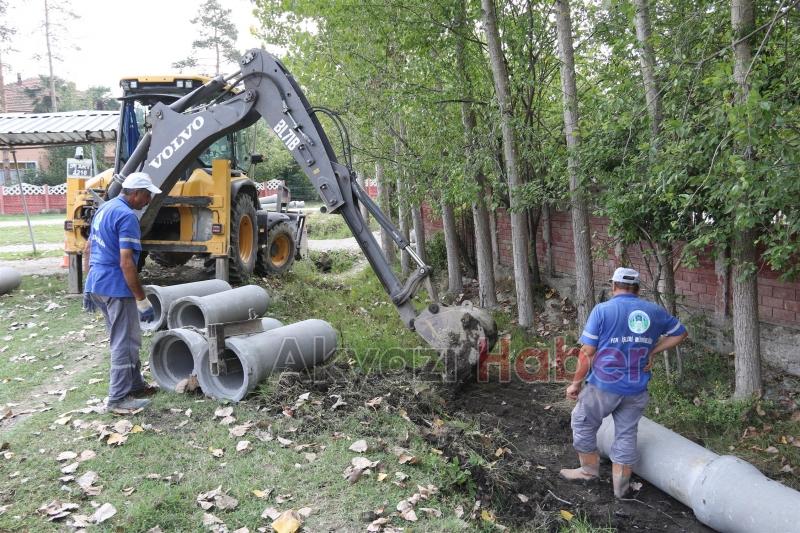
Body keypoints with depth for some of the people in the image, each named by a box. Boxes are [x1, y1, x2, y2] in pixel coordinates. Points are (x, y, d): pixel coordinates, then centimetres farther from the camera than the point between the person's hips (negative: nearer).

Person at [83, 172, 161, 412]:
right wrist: (142, 300, -20)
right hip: (116, 287, -10)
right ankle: (118, 398, 8)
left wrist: (91, 285, 24)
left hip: (97, 284, 10)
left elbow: (89, 248, 19)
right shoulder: (127, 216, -18)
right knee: (125, 342, 0)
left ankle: (135, 385, 30)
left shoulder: (104, 208, 12)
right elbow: (126, 262, -24)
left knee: (124, 339, 19)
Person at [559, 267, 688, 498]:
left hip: (604, 386, -4)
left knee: (583, 423, 18)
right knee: (626, 434, 16)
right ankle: (621, 485, 24)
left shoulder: (602, 310, -9)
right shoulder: (654, 311, 4)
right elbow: (680, 334, 18)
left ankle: (589, 469, 31)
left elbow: (587, 352, -12)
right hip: (636, 389, 4)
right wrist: (652, 350, 12)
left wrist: (576, 383, -4)